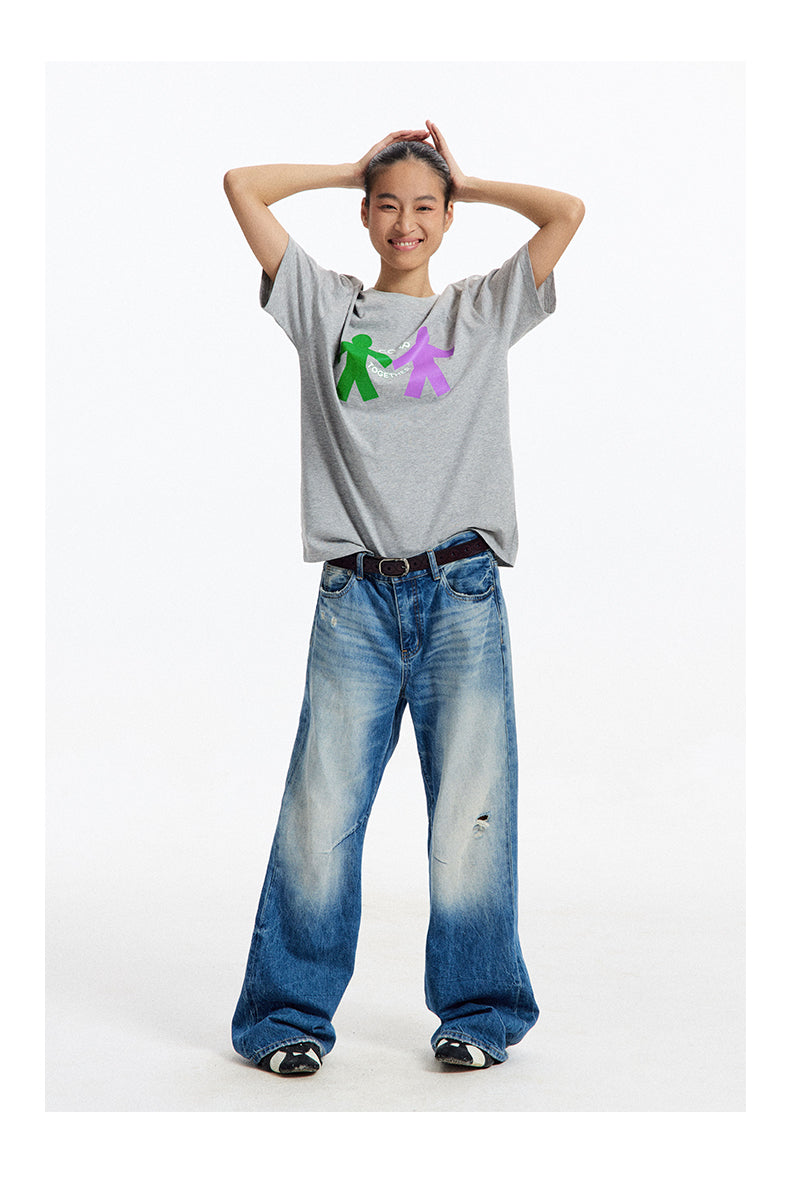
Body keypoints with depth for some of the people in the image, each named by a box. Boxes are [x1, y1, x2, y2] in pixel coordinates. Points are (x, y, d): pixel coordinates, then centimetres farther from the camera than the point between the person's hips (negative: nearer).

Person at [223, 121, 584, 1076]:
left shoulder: (483, 310, 15)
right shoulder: (326, 305, 15)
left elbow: (568, 211, 6)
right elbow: (241, 187, 12)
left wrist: (465, 184, 17)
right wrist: (354, 169, 19)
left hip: (462, 592, 0)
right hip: (355, 595, 0)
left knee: (471, 811, 0)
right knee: (320, 811, -3)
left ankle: (479, 1013, 14)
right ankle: (289, 1014, 10)